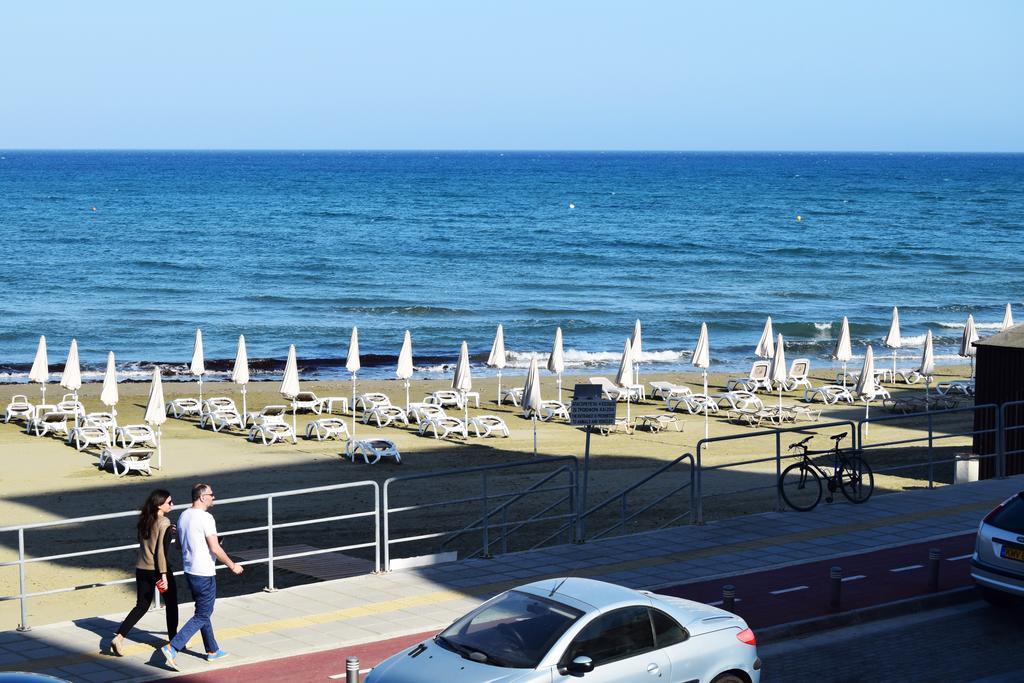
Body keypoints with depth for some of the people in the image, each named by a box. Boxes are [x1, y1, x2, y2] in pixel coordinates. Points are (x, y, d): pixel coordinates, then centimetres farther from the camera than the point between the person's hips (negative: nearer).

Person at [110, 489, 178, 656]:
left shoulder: (143, 521, 5)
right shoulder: (164, 523, -16)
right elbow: (161, 551, -20)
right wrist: (164, 575, -19)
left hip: (142, 568, 6)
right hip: (157, 569, -6)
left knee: (141, 605, 12)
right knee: (171, 604, 15)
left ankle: (119, 637, -3)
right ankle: (172, 639, 26)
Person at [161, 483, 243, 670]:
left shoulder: (183, 516, 7)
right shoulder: (205, 518, -19)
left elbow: (179, 544, 17)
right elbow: (215, 549, -20)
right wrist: (232, 566, -9)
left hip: (189, 571, 9)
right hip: (204, 574, -9)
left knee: (204, 611, 20)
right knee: (202, 616, -2)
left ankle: (212, 650, 29)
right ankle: (171, 648, -12)